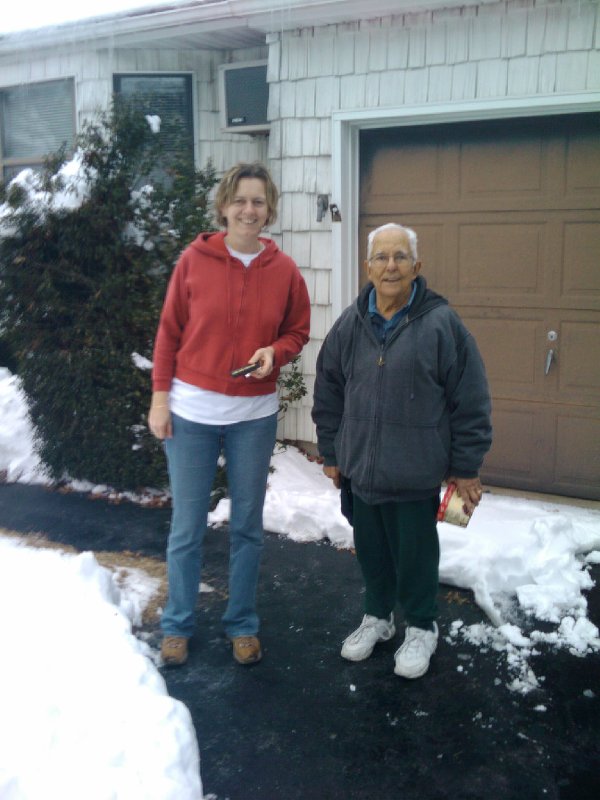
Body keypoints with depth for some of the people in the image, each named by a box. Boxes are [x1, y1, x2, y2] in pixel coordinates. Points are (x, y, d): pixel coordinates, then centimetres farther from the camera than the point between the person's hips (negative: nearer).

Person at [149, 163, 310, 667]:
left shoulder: (284, 271, -1)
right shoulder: (194, 260, -4)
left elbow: (297, 332, 9)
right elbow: (169, 331, 1)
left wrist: (274, 352, -12)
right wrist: (160, 396, -2)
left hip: (254, 416, 1)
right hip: (191, 412, -1)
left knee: (247, 526, 11)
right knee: (187, 527, 8)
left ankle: (242, 625, 29)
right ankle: (178, 625, 26)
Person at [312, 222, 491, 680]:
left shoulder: (441, 323, -10)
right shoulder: (350, 325, 3)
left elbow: (471, 401, -7)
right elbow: (328, 394, 12)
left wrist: (466, 469, -5)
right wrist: (331, 452, 12)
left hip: (416, 473, -4)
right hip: (359, 467, 4)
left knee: (415, 553, 9)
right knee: (371, 550, 17)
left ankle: (421, 628, 32)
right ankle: (378, 617, 40)